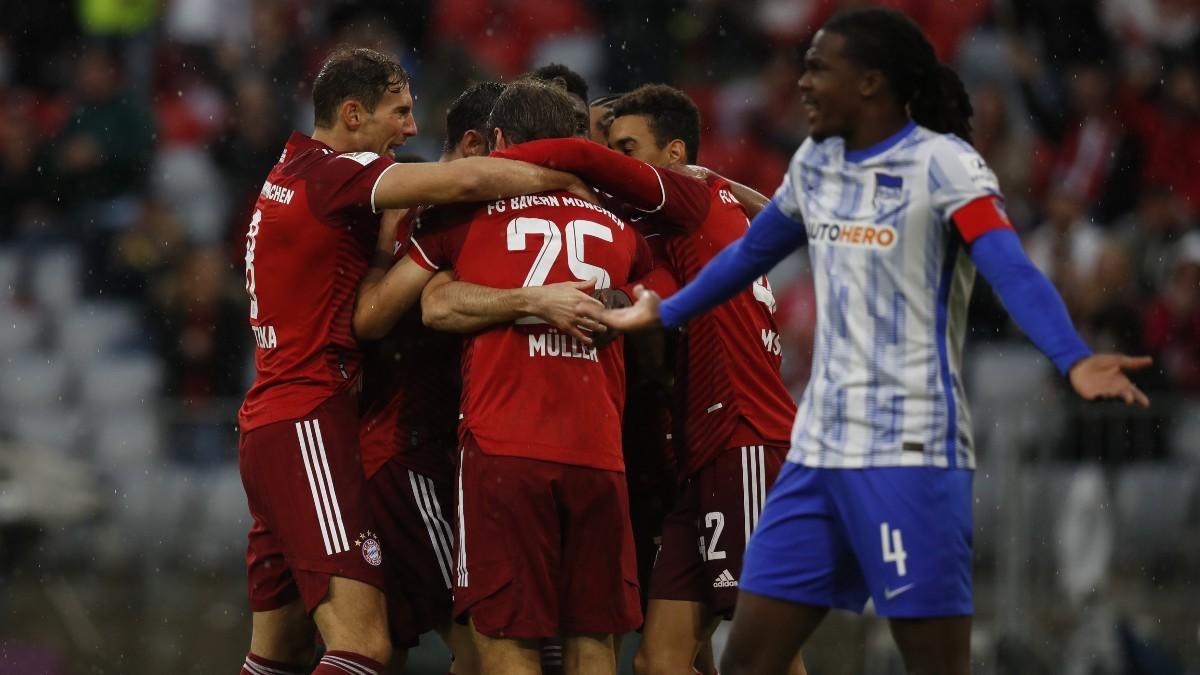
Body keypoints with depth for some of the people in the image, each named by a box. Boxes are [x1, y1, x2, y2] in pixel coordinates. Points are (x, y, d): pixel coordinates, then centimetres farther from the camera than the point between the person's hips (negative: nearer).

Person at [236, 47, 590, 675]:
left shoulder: (290, 173, 18)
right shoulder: (330, 174, -11)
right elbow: (468, 179, -24)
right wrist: (563, 179, -10)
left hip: (269, 427, 10)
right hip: (308, 426, -10)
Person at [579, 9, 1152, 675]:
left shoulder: (942, 164, -10)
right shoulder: (814, 164, 11)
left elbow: (1012, 272, -25)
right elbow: (750, 252, 29)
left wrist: (1072, 360, -42)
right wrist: (664, 313, 42)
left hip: (911, 452, -7)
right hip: (819, 448, 7)